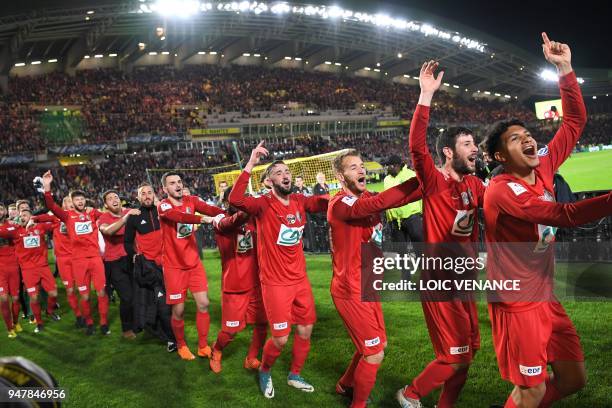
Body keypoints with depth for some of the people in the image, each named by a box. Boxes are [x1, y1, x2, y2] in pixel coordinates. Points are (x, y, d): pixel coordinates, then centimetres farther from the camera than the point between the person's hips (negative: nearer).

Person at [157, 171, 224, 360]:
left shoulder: (191, 200, 1)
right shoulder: (163, 206, -12)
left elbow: (210, 209, -18)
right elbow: (180, 217, -34)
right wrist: (204, 219, -49)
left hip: (194, 262, 4)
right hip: (174, 266, -4)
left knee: (203, 304, 3)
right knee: (178, 310, 3)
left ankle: (203, 346, 18)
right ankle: (181, 345, 27)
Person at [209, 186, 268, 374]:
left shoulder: (252, 217, 5)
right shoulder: (219, 219, -11)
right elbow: (230, 223, -34)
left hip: (256, 283, 4)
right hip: (233, 286, -4)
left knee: (262, 323, 4)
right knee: (231, 330, 4)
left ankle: (252, 359, 26)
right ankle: (216, 351, 35)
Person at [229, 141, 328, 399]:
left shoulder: (300, 201, 3)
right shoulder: (263, 204, -13)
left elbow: (327, 203, 11)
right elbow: (235, 199, -30)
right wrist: (251, 164, -33)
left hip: (300, 279, 6)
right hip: (275, 282, -6)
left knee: (305, 332, 14)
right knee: (280, 339, -2)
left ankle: (294, 375, 37)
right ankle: (264, 373, 29)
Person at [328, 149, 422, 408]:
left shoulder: (366, 197, 7)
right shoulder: (340, 204, -20)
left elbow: (401, 198, -5)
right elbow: (380, 202, -37)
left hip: (368, 288, 9)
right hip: (351, 292, -9)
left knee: (378, 345, 21)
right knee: (374, 354, -2)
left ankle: (345, 385, 43)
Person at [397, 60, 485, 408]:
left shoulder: (475, 185, 7)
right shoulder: (435, 182, -14)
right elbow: (417, 147, -31)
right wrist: (427, 95, -35)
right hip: (440, 281, -8)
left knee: (469, 349, 17)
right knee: (455, 355, -1)